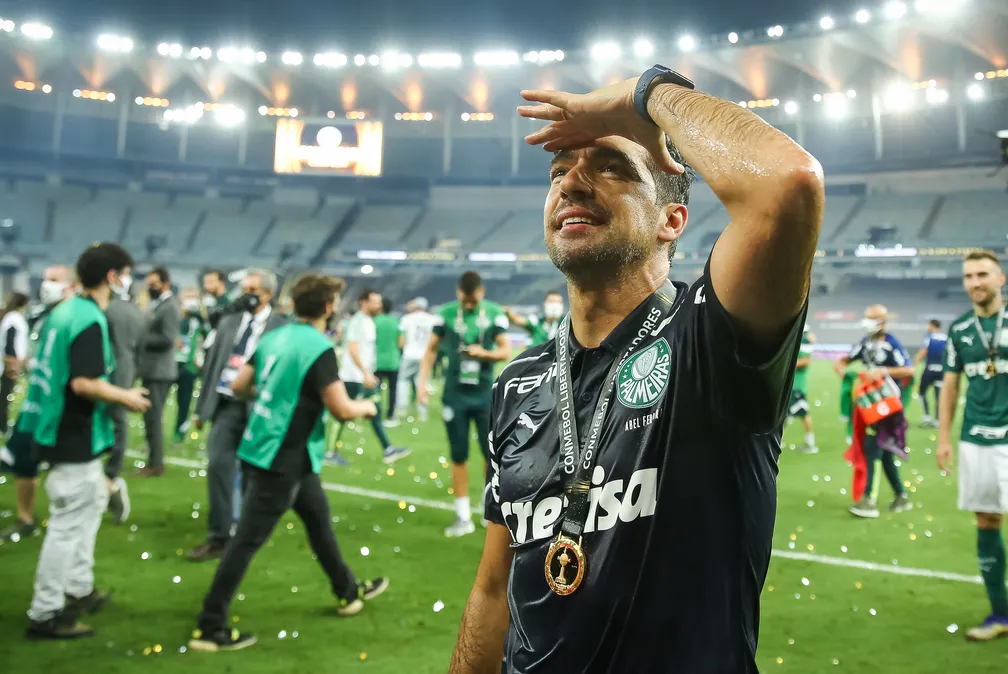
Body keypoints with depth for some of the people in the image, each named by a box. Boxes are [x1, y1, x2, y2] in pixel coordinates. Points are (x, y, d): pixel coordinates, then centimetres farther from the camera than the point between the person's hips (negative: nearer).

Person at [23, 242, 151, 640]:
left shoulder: (64, 310, 9)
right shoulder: (90, 321, -21)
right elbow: (84, 383, -29)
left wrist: (114, 393, 18)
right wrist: (126, 397, -13)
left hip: (62, 429, 10)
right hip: (74, 437, -10)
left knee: (94, 499, 23)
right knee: (69, 523, 0)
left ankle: (79, 589, 33)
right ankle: (45, 614, 10)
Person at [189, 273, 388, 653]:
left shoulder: (274, 338, 4)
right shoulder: (319, 348, -20)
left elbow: (239, 386, 10)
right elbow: (342, 409, -21)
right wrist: (366, 407, 0)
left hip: (267, 448, 9)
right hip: (282, 459, -9)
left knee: (318, 517, 22)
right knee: (247, 541, 0)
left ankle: (348, 592, 38)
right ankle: (210, 628, 11)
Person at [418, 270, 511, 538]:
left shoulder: (495, 313, -2)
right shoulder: (445, 313, -2)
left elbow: (506, 351, -4)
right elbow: (431, 349, 5)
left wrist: (484, 353, -24)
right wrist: (422, 381, -5)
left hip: (486, 395, 0)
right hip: (455, 395, 0)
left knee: (493, 454, 4)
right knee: (458, 457, 6)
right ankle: (463, 517, 16)